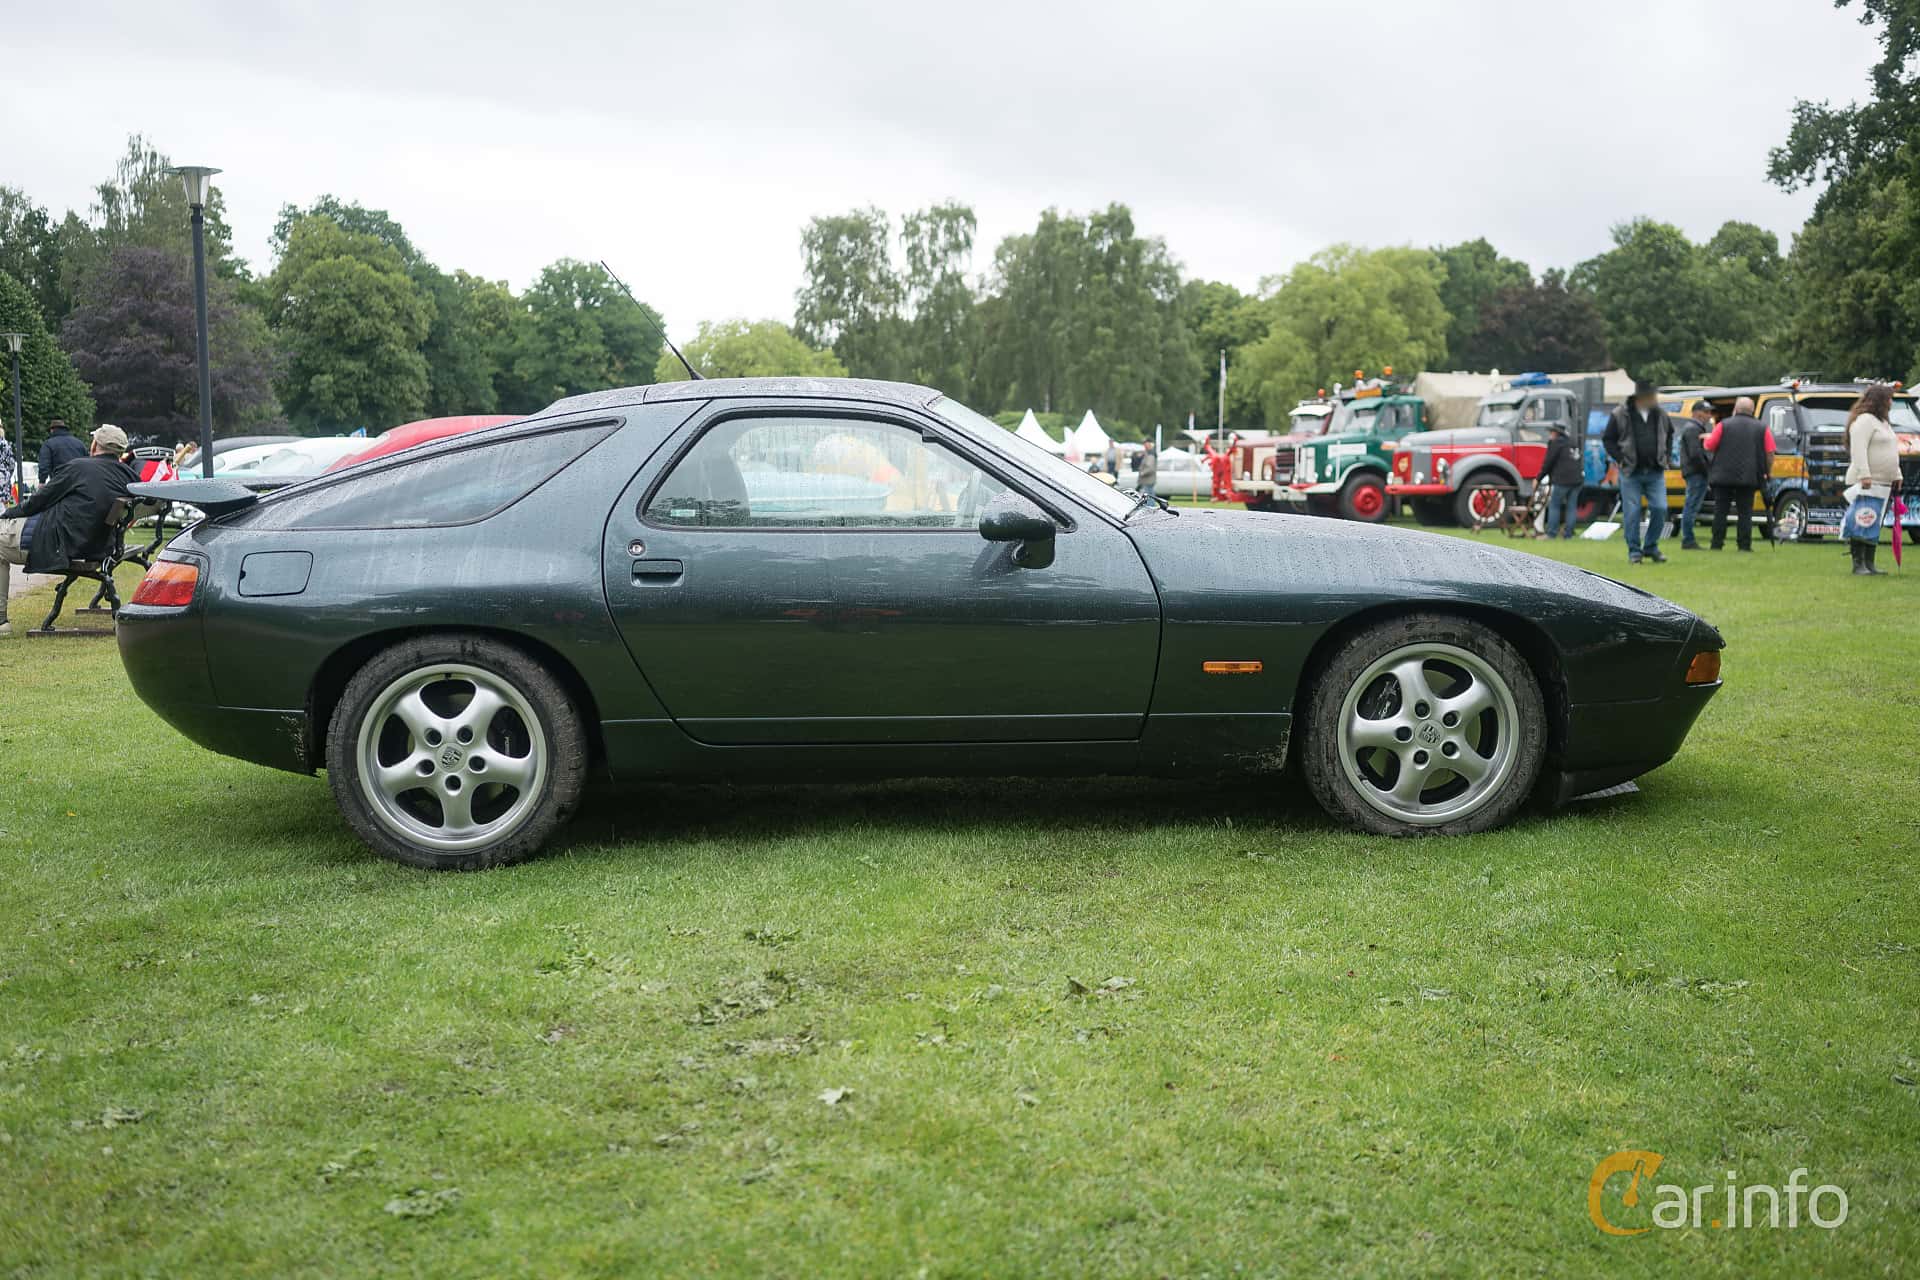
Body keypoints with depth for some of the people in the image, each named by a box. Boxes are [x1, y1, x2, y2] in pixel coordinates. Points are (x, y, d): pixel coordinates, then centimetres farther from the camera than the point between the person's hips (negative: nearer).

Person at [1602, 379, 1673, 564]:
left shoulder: (1661, 414, 5)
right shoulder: (1620, 415, -7)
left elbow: (1669, 434, 23)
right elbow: (1608, 439, 0)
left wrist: (1664, 455, 12)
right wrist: (1620, 459, -8)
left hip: (1655, 473, 3)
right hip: (1631, 473, -3)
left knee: (1660, 509, -4)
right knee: (1632, 512, -3)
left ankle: (1651, 548, 12)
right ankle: (1634, 551, 8)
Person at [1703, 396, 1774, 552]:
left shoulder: (1724, 424, 0)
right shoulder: (1762, 428, 6)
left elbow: (1708, 446, -2)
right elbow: (1770, 453, 1)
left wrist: (1707, 437, 19)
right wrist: (1768, 472, 12)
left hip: (1723, 475, -1)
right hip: (1748, 477, 1)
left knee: (1720, 510, 5)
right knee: (1745, 511, 5)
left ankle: (1717, 543, 3)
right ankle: (1745, 545, 0)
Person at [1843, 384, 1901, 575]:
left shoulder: (1883, 423, 23)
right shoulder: (1864, 420, -9)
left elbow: (1892, 452, 29)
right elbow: (1858, 449, -19)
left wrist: (1897, 476, 22)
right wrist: (1864, 475, -27)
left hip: (1884, 483, 10)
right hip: (1865, 483, -10)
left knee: (1875, 525, 10)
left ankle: (1869, 563, 14)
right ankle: (1858, 564, -8)